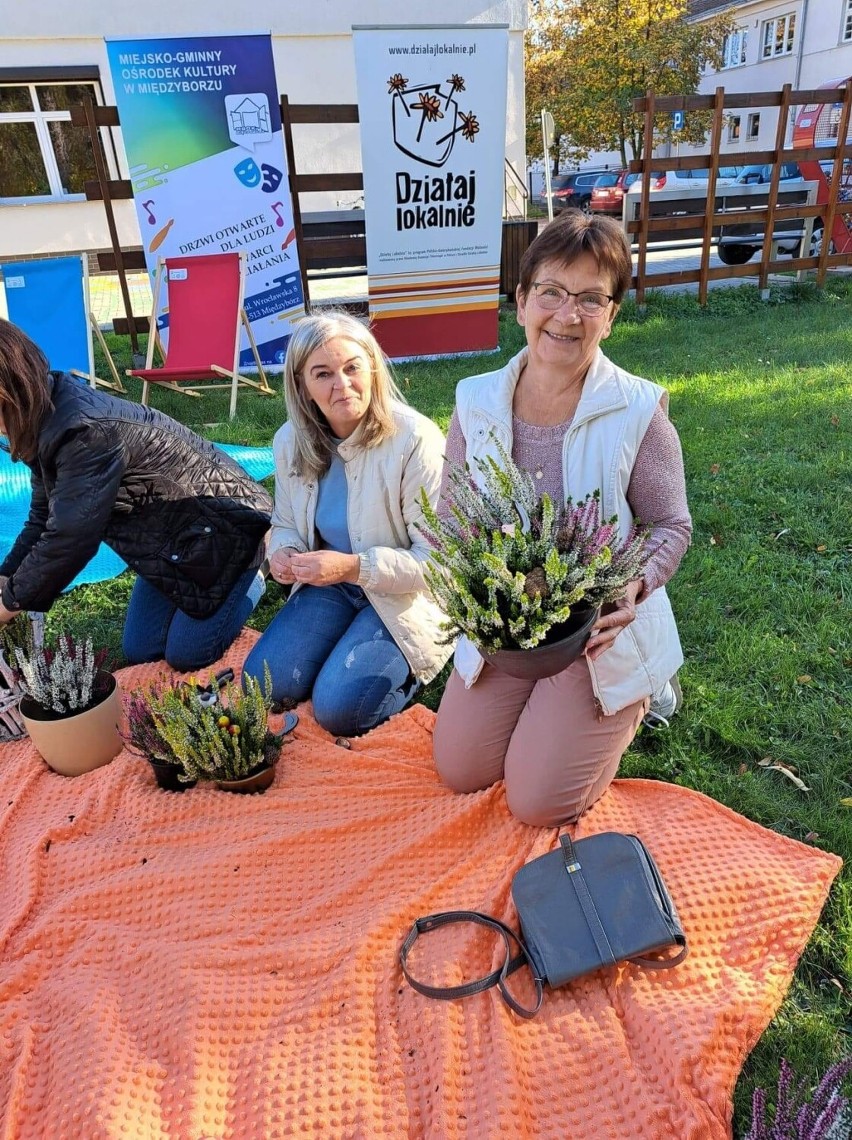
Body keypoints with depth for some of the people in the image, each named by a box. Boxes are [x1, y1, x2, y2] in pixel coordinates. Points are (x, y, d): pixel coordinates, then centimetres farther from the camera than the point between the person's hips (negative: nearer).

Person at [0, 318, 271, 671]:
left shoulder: (85, 433, -33)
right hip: (174, 533, 9)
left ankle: (255, 574, 15)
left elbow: (70, 538, -29)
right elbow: (44, 517, 7)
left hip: (223, 527, -9)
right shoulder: (50, 418, -2)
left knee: (185, 655, -6)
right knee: (139, 652, 10)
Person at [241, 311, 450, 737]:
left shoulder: (416, 439, -22)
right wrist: (283, 553, -12)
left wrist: (355, 567, -31)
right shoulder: (290, 440, -4)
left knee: (338, 709, -18)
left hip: (404, 596, -5)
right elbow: (285, 523, 13)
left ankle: (411, 665, 13)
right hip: (329, 585, 6)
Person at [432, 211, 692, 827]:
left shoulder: (639, 410, -17)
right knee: (460, 772, 10)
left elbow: (672, 526, -9)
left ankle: (633, 700, 25)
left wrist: (634, 587, -28)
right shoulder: (476, 401, -8)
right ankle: (542, 706, 36)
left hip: (601, 632, -3)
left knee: (538, 803, 1)